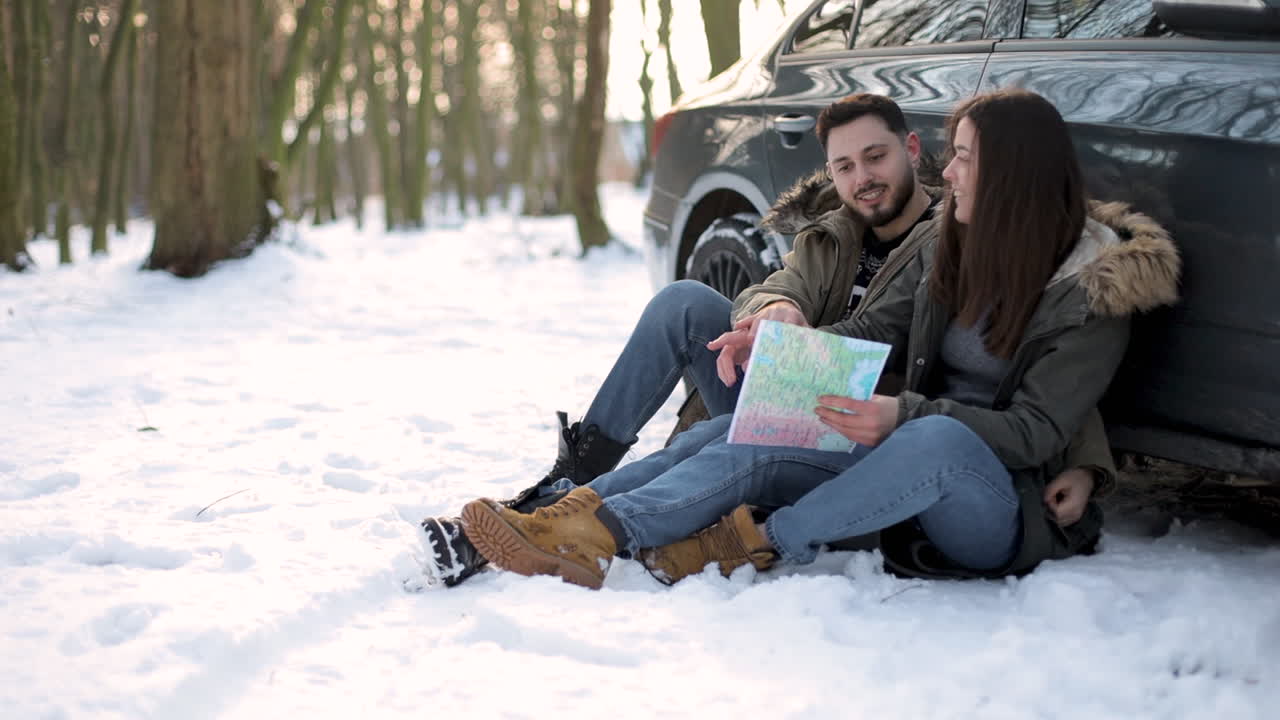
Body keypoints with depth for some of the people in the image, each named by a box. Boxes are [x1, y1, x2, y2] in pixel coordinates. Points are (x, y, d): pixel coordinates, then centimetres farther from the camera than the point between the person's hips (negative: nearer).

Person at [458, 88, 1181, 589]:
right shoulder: (946, 244, 9)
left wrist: (904, 415, -29)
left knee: (939, 437, -40)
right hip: (907, 461, 6)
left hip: (1003, 514, -6)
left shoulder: (1095, 293, -10)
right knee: (740, 435, -17)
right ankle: (582, 522, -33)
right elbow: (868, 331, 9)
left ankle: (757, 543, -33)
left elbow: (1036, 434, -16)